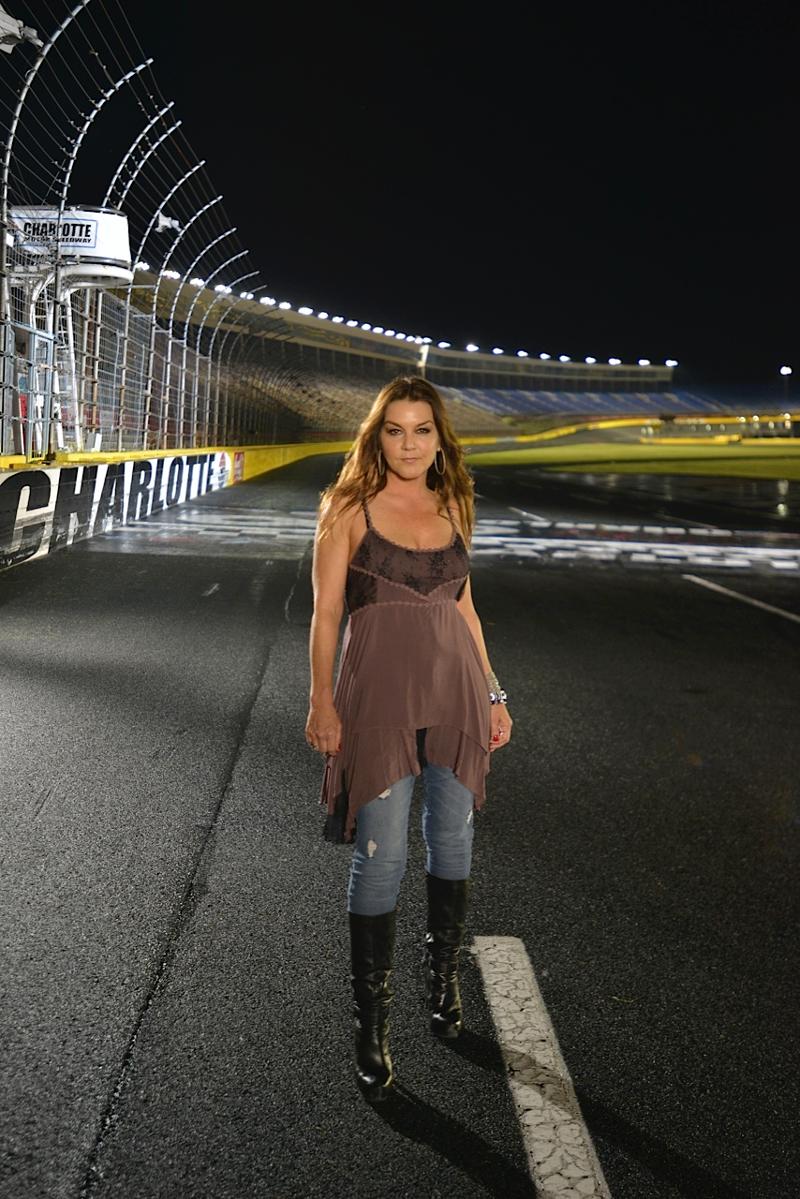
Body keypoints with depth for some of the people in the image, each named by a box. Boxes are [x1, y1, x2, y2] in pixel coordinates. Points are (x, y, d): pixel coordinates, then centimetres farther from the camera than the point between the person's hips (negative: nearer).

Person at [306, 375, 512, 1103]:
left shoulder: (453, 506, 9)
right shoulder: (348, 508, -2)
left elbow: (463, 606, 14)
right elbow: (327, 611, -4)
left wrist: (491, 692, 13)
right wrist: (322, 701, -11)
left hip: (455, 688, 4)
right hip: (380, 692, -4)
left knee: (453, 841, 13)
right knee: (382, 857, -4)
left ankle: (444, 981, 35)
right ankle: (372, 1024, 12)